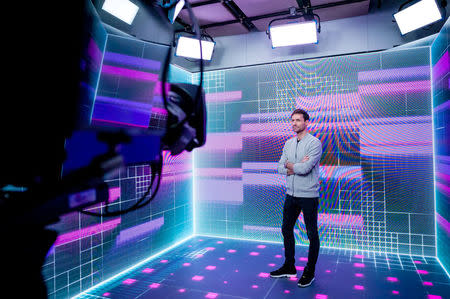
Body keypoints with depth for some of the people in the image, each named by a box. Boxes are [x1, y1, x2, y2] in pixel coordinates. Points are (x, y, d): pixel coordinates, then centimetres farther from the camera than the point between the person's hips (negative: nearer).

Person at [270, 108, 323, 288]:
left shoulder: (314, 143, -12)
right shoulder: (288, 143, 9)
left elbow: (305, 168, -23)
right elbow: (280, 168, 2)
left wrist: (289, 165, -6)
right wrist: (298, 167, -13)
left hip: (308, 196, -6)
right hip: (291, 194, 7)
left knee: (312, 234, 7)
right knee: (286, 230, 14)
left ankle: (310, 272, 23)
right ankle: (289, 267, 31)